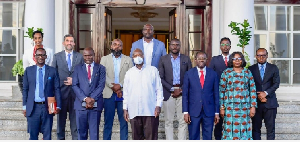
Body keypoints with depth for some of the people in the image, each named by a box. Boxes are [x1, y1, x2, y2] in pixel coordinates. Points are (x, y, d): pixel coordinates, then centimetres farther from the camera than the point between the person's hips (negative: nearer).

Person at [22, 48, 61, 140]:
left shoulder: (53, 71, 4)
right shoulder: (28, 70, 7)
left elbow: (57, 89, 3)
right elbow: (25, 89, 8)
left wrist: (58, 106, -5)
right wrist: (25, 106, 3)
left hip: (47, 107, 0)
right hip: (32, 108, 0)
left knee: (47, 135, 6)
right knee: (33, 135, 5)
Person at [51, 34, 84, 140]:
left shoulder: (80, 57, 8)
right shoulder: (57, 56, 7)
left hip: (75, 91, 0)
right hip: (61, 91, 0)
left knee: (75, 118, 3)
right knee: (61, 118, 7)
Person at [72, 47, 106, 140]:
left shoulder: (100, 68, 9)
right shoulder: (78, 68, 11)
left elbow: (101, 85, 0)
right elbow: (75, 85, 2)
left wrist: (92, 99, -12)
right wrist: (85, 98, -10)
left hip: (95, 104, -1)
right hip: (81, 104, 1)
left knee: (94, 132, 1)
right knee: (81, 131, 6)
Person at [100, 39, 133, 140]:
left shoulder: (128, 60, 13)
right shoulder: (105, 59, 12)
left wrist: (120, 85, -13)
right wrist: (113, 87, -11)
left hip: (123, 94, 0)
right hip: (109, 94, 0)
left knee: (124, 121, 1)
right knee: (108, 121, 2)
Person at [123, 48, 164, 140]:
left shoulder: (153, 70, 6)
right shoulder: (129, 73, 12)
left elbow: (159, 89, 5)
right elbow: (125, 92, 14)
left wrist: (158, 105, -4)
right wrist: (125, 109, 9)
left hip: (150, 111, -2)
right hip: (134, 111, 2)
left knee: (151, 137, -1)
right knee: (136, 137, 7)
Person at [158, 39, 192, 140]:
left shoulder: (186, 59, 9)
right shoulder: (163, 59, 6)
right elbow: (161, 78, 0)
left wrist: (181, 90, -5)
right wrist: (172, 89, -8)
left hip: (183, 93, 1)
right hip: (168, 93, -1)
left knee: (183, 121, 0)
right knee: (168, 121, 3)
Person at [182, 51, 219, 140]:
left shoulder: (213, 74, 5)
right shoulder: (189, 74, 3)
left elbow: (216, 94, 6)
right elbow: (185, 94, 2)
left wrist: (217, 112, 3)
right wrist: (185, 112, -4)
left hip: (209, 111, 1)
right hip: (193, 111, -1)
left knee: (208, 137, 7)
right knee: (193, 137, 5)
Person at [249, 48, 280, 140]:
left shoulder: (273, 68, 8)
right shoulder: (251, 69, 8)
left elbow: (276, 83, 0)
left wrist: (266, 93, -12)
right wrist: (258, 96, -8)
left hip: (270, 102, 0)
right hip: (256, 102, 0)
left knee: (270, 127, 1)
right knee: (256, 127, 3)